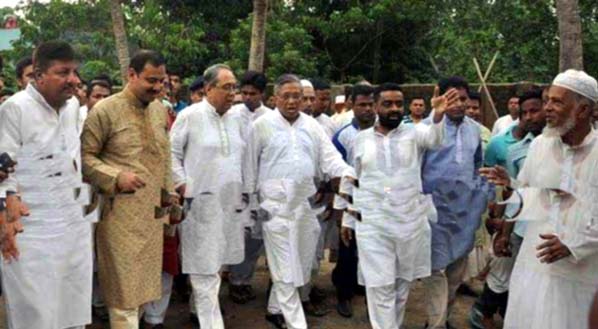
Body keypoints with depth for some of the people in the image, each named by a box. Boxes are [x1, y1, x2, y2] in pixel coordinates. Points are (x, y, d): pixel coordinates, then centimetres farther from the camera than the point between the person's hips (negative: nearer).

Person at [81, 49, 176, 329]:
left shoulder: (159, 109, 10)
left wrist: (167, 190, 16)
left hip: (153, 210, 6)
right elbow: (84, 157, -8)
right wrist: (117, 177, -19)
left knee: (143, 282, 14)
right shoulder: (104, 111, -10)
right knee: (124, 287, 0)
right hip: (120, 212, -6)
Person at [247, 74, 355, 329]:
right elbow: (250, 165, 3)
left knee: (299, 264, 13)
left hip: (306, 203, 5)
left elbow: (329, 157, 3)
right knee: (285, 268, -2)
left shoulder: (312, 125, 9)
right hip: (277, 205, -4)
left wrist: (349, 174, -14)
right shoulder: (262, 125, -1)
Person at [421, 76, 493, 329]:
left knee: (457, 269, 14)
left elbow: (478, 167, 17)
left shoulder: (474, 129, 8)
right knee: (437, 269, -3)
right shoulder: (427, 127, -8)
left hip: (466, 208, 5)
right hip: (437, 206, -5)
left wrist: (484, 197, 12)